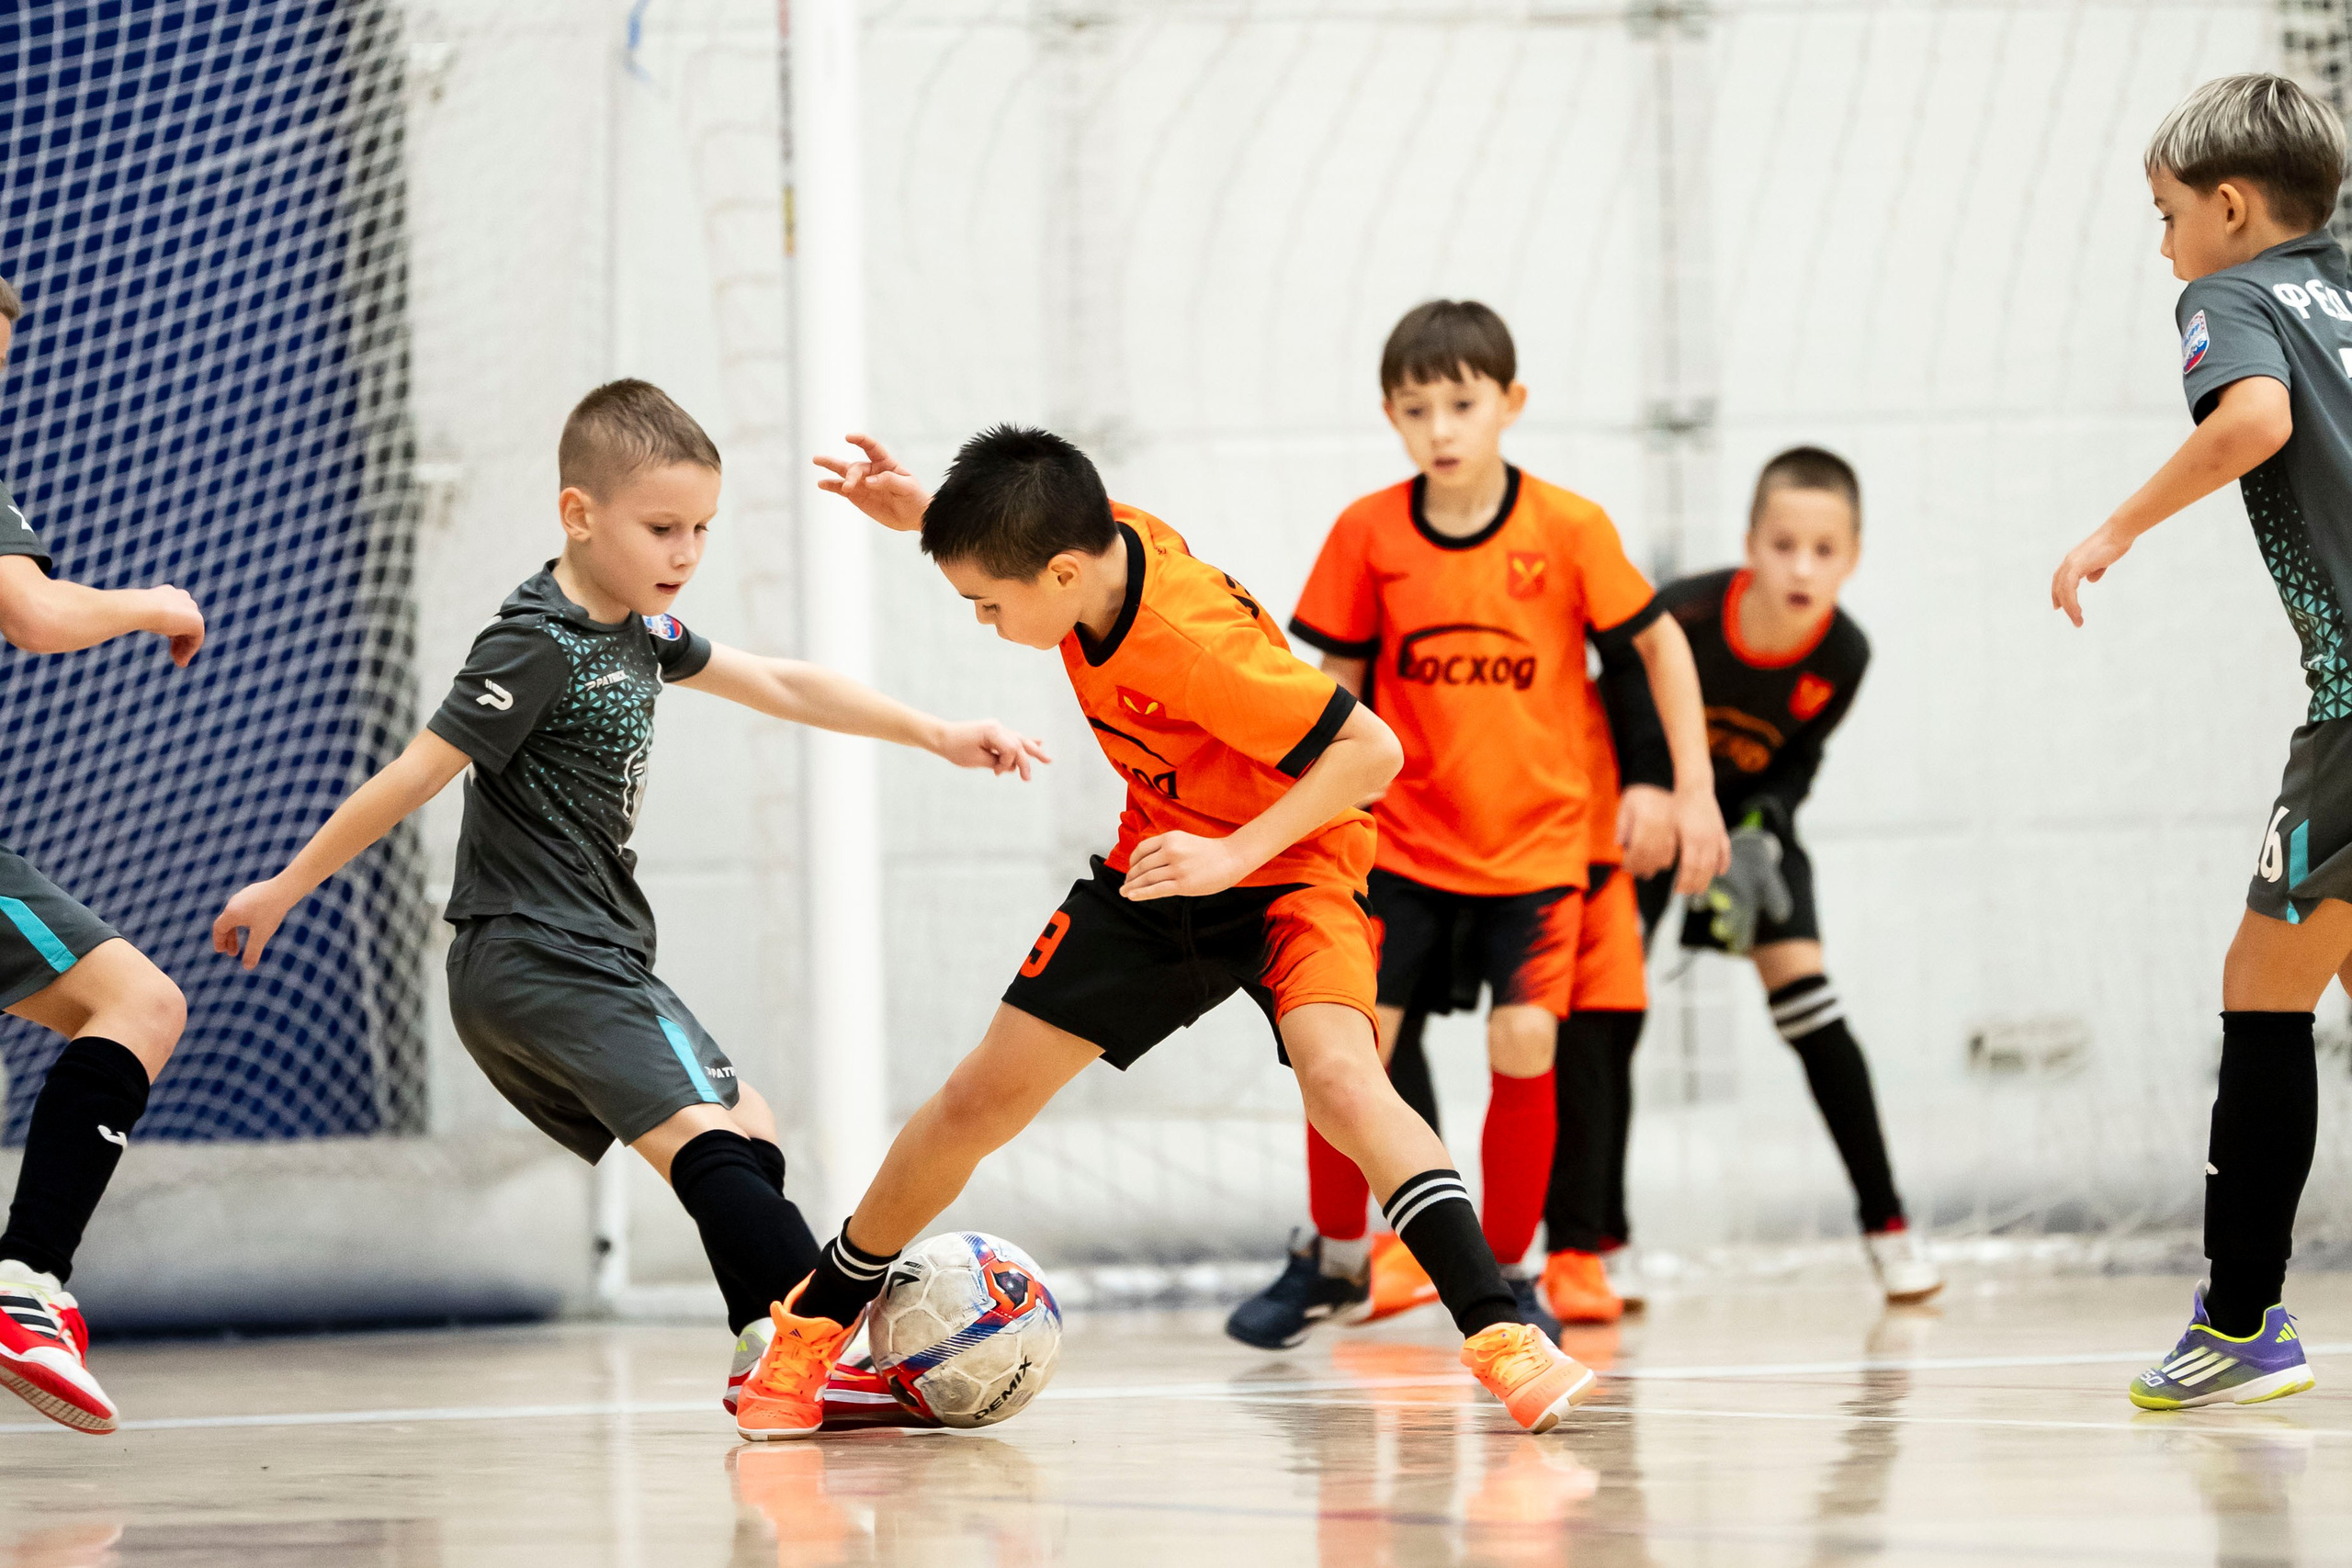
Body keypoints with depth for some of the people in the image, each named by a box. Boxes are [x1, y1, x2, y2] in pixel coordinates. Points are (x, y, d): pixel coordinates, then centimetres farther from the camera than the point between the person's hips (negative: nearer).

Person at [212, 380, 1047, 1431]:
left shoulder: (636, 628, 13)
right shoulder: (538, 649, -16)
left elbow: (779, 686, 20)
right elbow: (414, 777, -14)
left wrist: (938, 737, 18)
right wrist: (285, 890, -10)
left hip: (591, 957, 11)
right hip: (540, 959, -11)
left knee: (750, 1133, 12)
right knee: (705, 1136, -22)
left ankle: (768, 1362, 8)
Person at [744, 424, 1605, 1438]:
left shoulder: (1195, 641, -34)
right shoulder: (1100, 541, -14)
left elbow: (1371, 749, -30)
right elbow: (1023, 532, 14)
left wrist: (1235, 854, -34)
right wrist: (924, 516, -3)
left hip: (1286, 863, -7)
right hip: (1160, 869, 7)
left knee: (1338, 1073, -34)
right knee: (982, 1097, 5)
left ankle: (1498, 1333, -35)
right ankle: (815, 1325, 20)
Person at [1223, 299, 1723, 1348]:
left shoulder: (1568, 529, -11)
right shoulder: (1368, 535, -6)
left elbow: (1659, 641, 0)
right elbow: (1340, 678, 5)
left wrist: (1695, 787, -2)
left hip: (1535, 839, -1)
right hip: (1400, 837, 1)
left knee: (1524, 1043, -11)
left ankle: (1506, 1270, 8)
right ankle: (1334, 1260, 18)